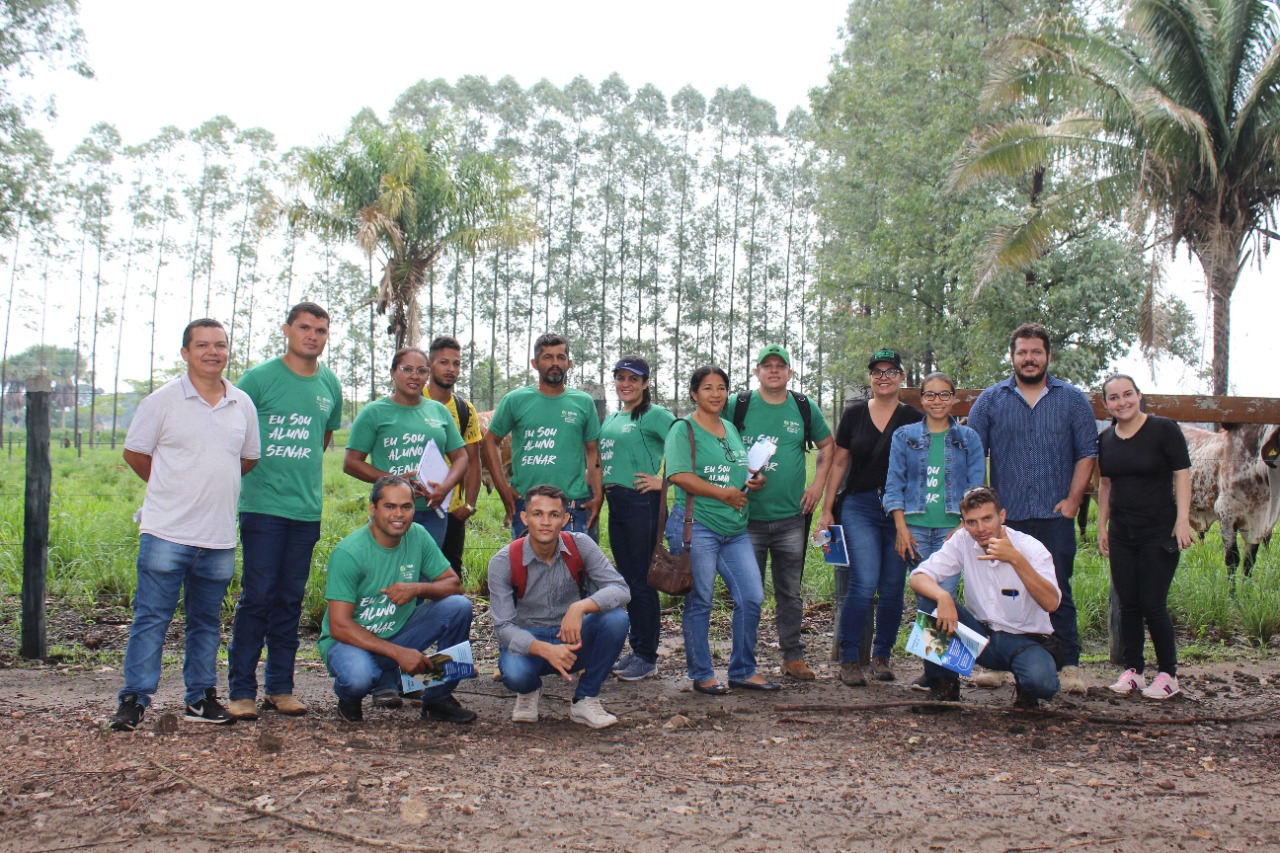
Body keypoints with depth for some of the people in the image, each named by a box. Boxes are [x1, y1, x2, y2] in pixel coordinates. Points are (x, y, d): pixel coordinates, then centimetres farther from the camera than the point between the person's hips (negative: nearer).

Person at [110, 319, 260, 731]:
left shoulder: (243, 405, 8)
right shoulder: (161, 401, -3)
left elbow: (249, 458, 20)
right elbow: (134, 453, 3)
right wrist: (175, 490, 10)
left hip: (219, 536, 4)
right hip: (167, 531, -4)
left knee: (207, 620, 12)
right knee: (151, 617, -2)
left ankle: (201, 697, 21)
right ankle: (134, 699, 4)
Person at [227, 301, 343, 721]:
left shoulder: (330, 385, 10)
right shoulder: (259, 378, -4)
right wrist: (264, 469, 0)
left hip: (307, 509, 4)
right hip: (262, 505, -4)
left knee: (290, 599, 10)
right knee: (257, 596, -3)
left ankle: (280, 687, 18)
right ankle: (241, 690, 6)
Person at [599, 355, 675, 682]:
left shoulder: (654, 415, -8)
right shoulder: (610, 419, 17)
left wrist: (664, 480, -15)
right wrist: (600, 488, 14)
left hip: (642, 503, -9)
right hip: (616, 504, 9)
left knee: (641, 580, -4)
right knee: (627, 578, 13)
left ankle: (647, 658, 4)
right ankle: (636, 650, 22)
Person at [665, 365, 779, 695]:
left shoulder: (732, 429, 18)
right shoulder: (683, 429, -3)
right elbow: (680, 476, -15)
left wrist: (755, 481, 4)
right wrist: (723, 493, -15)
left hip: (735, 529, 7)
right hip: (696, 526, -7)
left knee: (752, 597, 3)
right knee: (699, 602, 0)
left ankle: (743, 671, 17)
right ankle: (702, 675, 12)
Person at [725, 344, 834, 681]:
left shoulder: (805, 408, 6)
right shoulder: (738, 405, -2)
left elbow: (826, 445, 19)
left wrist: (818, 484, 7)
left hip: (791, 517, 2)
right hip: (747, 515, -2)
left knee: (790, 591, 10)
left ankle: (793, 656, 20)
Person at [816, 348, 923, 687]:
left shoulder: (914, 419, 4)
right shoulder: (854, 415, 6)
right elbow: (839, 464, 10)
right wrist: (827, 509, 5)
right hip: (860, 507, -1)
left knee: (892, 588, 5)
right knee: (865, 583, -13)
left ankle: (881, 655, 22)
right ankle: (849, 659, -2)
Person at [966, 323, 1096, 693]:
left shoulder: (1072, 400, 8)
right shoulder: (990, 400, 7)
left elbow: (1087, 453, 7)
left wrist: (1072, 500, -3)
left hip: (1054, 516, -1)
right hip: (1005, 517, 1)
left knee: (1058, 592, 0)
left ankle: (1069, 666, 6)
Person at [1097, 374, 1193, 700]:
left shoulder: (1164, 429, -7)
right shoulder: (1106, 439, 8)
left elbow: (1182, 475, -9)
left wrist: (1182, 520, -15)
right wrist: (1102, 525, 14)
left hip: (1159, 532, -5)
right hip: (1121, 533, 5)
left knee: (1153, 605, -6)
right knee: (1128, 605, 6)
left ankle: (1168, 674, 7)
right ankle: (1132, 670, 15)